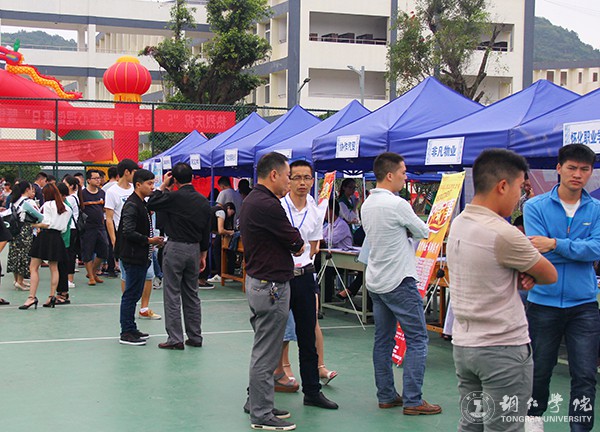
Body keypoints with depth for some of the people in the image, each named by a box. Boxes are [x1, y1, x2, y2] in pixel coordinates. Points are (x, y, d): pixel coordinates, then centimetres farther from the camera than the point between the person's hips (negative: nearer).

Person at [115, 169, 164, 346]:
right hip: (133, 257, -10)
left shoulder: (142, 204, 16)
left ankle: (131, 329, 24)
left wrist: (154, 240, 10)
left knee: (134, 294, 15)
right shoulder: (132, 205, -16)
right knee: (131, 294, -4)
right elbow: (128, 232, -24)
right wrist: (149, 240, -20)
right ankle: (126, 333, 1)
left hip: (140, 257, 10)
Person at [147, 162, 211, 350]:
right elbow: (207, 231, 11)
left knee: (172, 294, 0)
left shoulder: (174, 197, -15)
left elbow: (152, 204, -3)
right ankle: (195, 337, 18)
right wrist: (203, 255, 18)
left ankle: (175, 339, -1)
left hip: (175, 248, -6)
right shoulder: (203, 201, 5)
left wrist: (163, 185, 4)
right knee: (192, 294, 14)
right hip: (194, 249, 6)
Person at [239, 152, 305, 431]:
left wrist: (291, 244, -1)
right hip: (271, 286, -11)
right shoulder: (267, 206, -22)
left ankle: (256, 401, 31)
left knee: (263, 349, 21)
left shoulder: (252, 201, 12)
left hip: (257, 281, 11)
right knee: (265, 354, -3)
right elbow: (298, 245, -13)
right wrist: (298, 244, 6)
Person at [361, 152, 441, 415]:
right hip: (399, 282, -9)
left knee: (383, 340, 12)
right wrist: (410, 228, 14)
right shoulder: (397, 205, -18)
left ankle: (386, 396, 16)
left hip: (375, 282, 9)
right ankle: (412, 401, -2)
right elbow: (424, 232, -6)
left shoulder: (367, 204, 8)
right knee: (417, 340, -2)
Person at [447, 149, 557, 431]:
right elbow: (550, 276, -9)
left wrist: (519, 276, -4)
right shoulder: (503, 234, -21)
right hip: (504, 350, -8)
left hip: (463, 344, 8)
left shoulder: (458, 224, 6)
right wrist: (530, 274, 11)